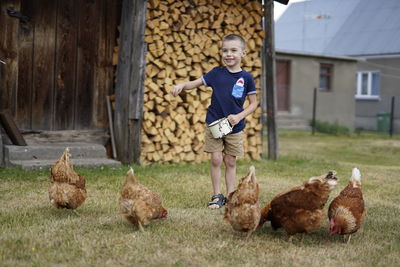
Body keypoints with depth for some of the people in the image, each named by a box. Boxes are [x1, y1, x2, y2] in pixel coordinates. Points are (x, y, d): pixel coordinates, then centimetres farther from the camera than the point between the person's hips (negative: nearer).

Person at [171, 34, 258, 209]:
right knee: (216, 159, -1)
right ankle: (217, 196, 9)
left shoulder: (246, 78, -4)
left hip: (234, 127, 0)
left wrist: (239, 116, -13)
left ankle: (230, 196, 16)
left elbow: (253, 103, 1)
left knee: (230, 162, 7)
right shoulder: (217, 73, -1)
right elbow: (196, 83, 1)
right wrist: (182, 85, -20)